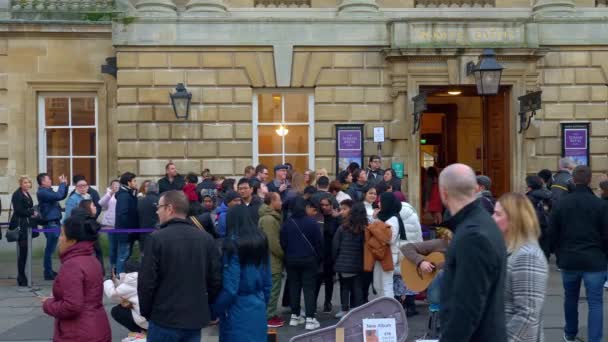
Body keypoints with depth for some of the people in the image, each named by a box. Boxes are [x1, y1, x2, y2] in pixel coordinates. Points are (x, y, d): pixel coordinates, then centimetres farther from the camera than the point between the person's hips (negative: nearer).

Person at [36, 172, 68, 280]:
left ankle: (49, 271, 24)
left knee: (50, 248, 16)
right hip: (50, 224, -10)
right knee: (50, 249, -6)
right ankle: (48, 273, -1)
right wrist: (62, 183, -14)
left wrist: (65, 184, 10)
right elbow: (58, 196, -26)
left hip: (54, 223, 10)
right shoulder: (42, 192, -14)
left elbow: (63, 196, 21)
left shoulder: (48, 191, 15)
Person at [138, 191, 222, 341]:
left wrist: (145, 311, 4)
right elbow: (216, 280, 3)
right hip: (195, 319, 4)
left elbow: (146, 281, -11)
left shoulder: (157, 238, -13)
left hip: (164, 319, -4)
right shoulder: (206, 238, 1)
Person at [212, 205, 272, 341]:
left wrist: (214, 311, -6)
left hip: (238, 307, -6)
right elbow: (268, 280, 9)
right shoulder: (260, 240, 4)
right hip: (258, 306, 6)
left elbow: (230, 287, -17)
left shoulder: (233, 243, -15)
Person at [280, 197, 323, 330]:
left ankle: (295, 316, 18)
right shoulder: (311, 222, -9)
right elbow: (319, 241, -5)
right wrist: (318, 257, 7)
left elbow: (283, 243, 3)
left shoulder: (287, 223, -2)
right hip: (309, 259, -3)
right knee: (309, 288, 0)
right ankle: (310, 319, -4)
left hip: (291, 260, 3)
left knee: (294, 287, 13)